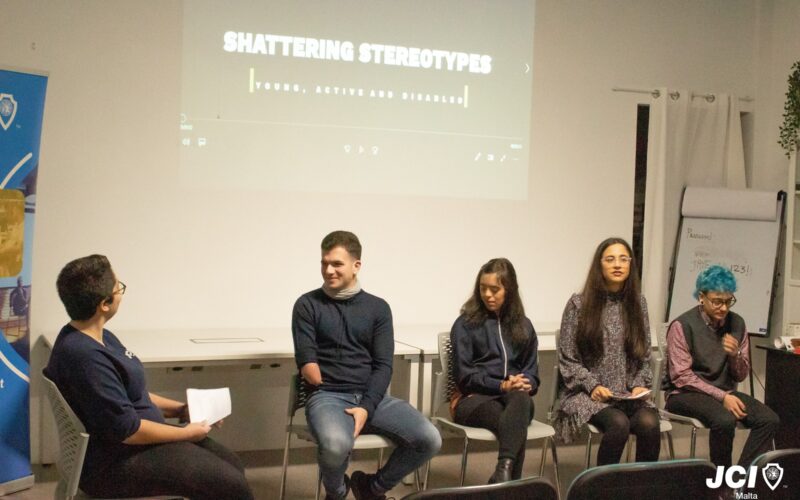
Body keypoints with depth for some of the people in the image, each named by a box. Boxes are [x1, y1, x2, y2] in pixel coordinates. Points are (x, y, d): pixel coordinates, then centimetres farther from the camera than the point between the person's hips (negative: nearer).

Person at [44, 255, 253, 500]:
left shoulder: (99, 337, 7)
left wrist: (181, 409, 8)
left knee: (232, 465, 10)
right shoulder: (83, 355, -28)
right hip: (115, 463, -10)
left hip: (136, 442, 11)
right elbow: (127, 429, -25)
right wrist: (186, 433, -13)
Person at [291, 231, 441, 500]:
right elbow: (306, 363, -1)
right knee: (336, 444, -37)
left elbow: (383, 365, 2)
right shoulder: (307, 305, 4)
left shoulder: (378, 308, 10)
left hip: (372, 396, 3)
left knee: (429, 440, -18)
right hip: (327, 397, -3)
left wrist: (366, 408, -11)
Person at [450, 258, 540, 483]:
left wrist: (525, 384, -8)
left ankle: (503, 473, -57)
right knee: (516, 423, -40)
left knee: (522, 398, -40)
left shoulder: (523, 326, 19)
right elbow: (465, 375, -1)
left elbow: (532, 373, 17)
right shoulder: (465, 324, 7)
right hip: (474, 398, -3)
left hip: (516, 396, 3)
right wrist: (502, 385, -14)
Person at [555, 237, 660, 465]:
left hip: (630, 394, 3)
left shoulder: (638, 303, 10)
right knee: (619, 423, -32)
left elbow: (644, 357, 13)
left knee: (649, 423, -28)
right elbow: (568, 360, -1)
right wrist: (593, 386, -13)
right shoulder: (579, 303, -1)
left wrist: (639, 386, -4)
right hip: (588, 393, -3)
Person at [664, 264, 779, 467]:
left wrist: (735, 355, -12)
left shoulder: (737, 324, 5)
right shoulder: (682, 326, -11)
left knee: (769, 419, -19)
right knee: (725, 420, -33)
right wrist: (722, 396, -21)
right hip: (686, 394, -5)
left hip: (725, 392, 6)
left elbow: (740, 376, 11)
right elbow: (681, 377, -14)